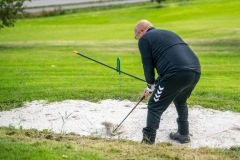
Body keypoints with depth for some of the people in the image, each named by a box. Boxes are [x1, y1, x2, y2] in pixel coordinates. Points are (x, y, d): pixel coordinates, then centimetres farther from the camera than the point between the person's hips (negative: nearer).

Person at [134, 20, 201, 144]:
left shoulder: (144, 39, 10)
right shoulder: (168, 33, 34)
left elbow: (148, 65, 5)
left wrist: (150, 86, 21)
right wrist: (156, 84, 36)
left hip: (177, 73, -8)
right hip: (195, 71, 8)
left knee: (155, 107, 5)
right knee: (180, 102, 31)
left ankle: (148, 142, 8)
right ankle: (183, 134, 39)